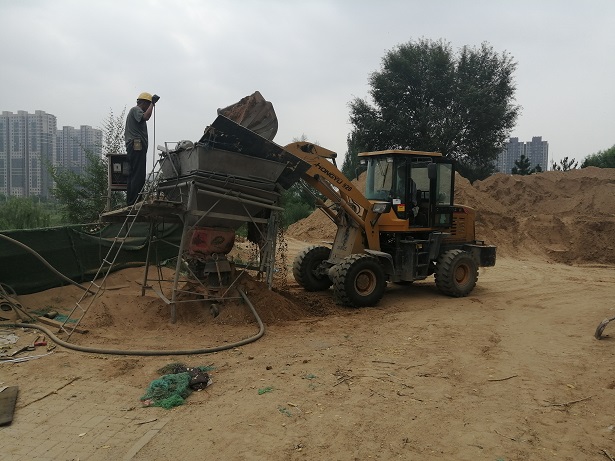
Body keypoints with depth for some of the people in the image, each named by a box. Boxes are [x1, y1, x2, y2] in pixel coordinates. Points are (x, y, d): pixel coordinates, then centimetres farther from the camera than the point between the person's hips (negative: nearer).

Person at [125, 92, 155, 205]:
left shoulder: (135, 111, 30)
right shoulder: (136, 109, -2)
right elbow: (146, 117, -23)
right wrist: (152, 104, -13)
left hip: (134, 146, 11)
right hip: (137, 145, -11)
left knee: (133, 175, 9)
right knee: (139, 176, -16)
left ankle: (130, 202, 9)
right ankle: (134, 203, -20)